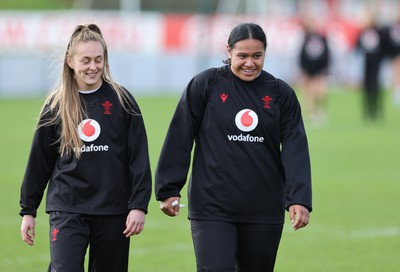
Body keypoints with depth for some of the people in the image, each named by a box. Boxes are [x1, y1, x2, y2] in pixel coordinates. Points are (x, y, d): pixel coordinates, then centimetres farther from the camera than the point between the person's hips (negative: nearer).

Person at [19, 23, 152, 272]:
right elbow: (39, 160, 10)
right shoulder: (56, 105, 4)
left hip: (113, 212, 0)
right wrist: (28, 210, 12)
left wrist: (139, 205, -7)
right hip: (67, 210, 0)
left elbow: (140, 158, 0)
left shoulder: (121, 100, 1)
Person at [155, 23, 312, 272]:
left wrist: (299, 198, -14)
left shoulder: (281, 93, 4)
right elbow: (179, 139, 0)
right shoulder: (205, 85, -2)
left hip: (264, 212, 3)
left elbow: (296, 149, -2)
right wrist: (169, 190, -3)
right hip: (212, 209, -3)